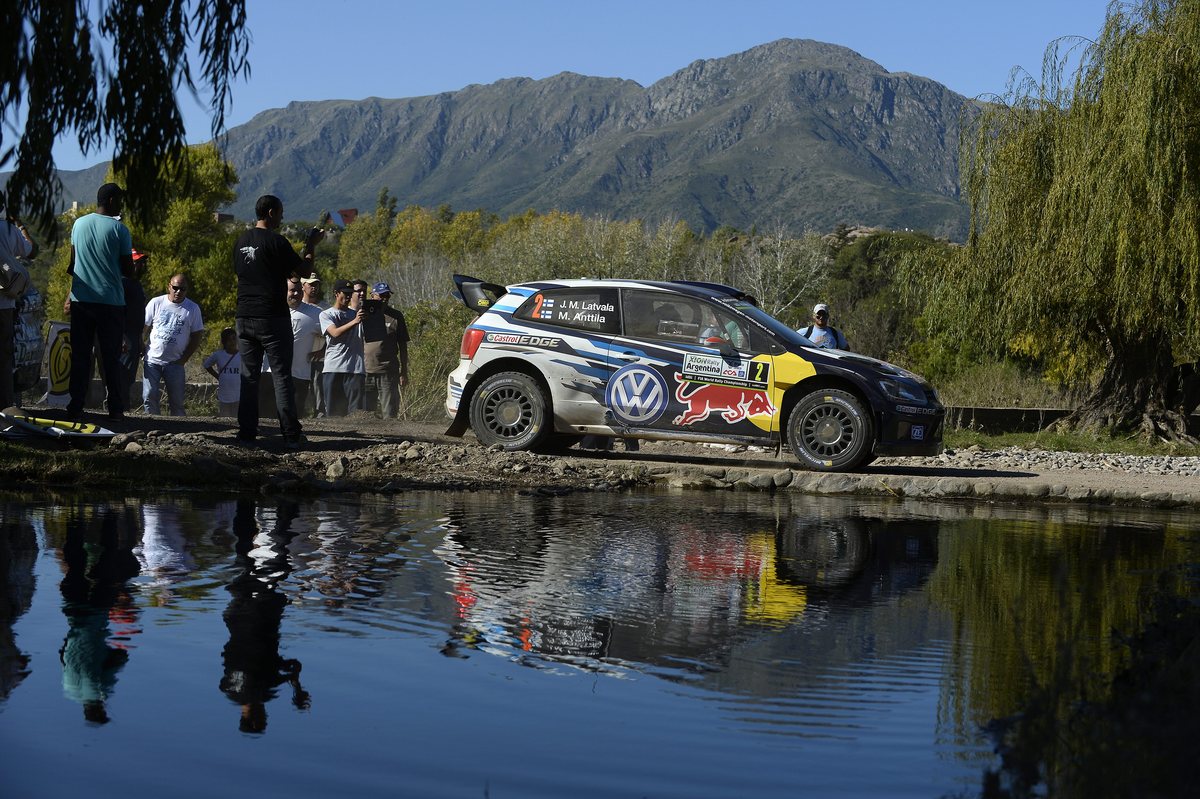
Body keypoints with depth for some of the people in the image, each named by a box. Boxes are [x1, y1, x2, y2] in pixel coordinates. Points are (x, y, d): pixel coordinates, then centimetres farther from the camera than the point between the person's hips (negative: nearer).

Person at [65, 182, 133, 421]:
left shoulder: (79, 224, 7)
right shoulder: (119, 229, -7)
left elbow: (72, 264, 13)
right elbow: (128, 269, -5)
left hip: (81, 300, 3)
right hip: (111, 301, -3)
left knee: (80, 356, 5)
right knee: (111, 357, 3)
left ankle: (75, 407, 0)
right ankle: (115, 408, 2)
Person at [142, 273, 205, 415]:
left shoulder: (193, 308, 3)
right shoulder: (156, 303, 4)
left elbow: (197, 336, 5)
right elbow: (143, 328, 8)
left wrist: (184, 359, -1)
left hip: (175, 363, 0)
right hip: (152, 360, 0)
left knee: (177, 401, 0)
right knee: (149, 397, -7)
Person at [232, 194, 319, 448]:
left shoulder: (242, 241, 11)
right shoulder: (275, 241, -10)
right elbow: (304, 270, -6)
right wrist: (311, 245, 9)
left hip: (244, 317, 6)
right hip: (272, 318, -6)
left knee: (248, 376, 8)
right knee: (282, 376, -3)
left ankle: (246, 433, 4)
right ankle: (291, 435, -5)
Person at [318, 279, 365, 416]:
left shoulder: (355, 313, 21)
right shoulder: (326, 314, 10)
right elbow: (335, 333, -9)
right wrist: (354, 322, -22)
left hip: (355, 369, 2)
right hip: (333, 369, -2)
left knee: (356, 410, -7)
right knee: (333, 410, -2)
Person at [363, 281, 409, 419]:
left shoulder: (396, 317, 6)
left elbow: (403, 346, 9)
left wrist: (404, 372, 6)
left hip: (389, 372, -1)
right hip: (366, 371, 1)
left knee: (390, 412, -2)